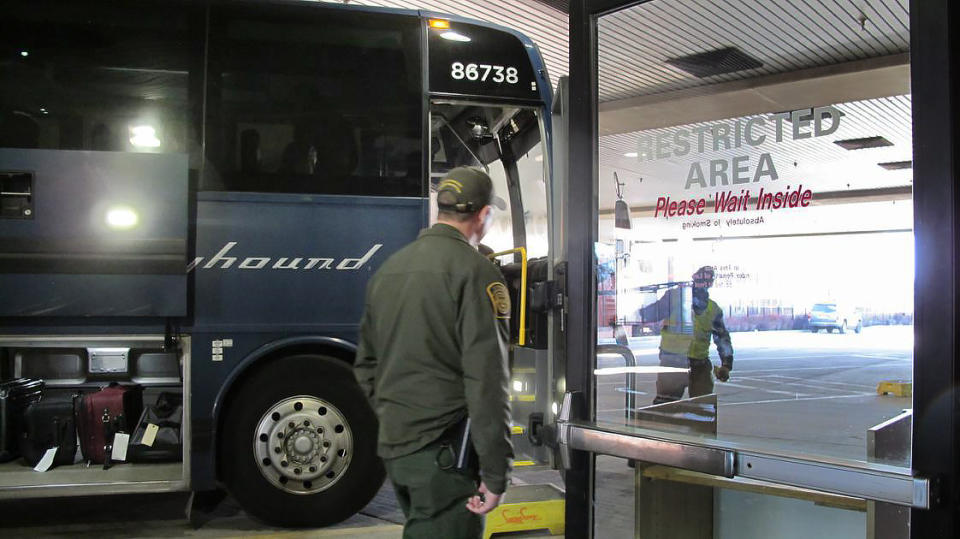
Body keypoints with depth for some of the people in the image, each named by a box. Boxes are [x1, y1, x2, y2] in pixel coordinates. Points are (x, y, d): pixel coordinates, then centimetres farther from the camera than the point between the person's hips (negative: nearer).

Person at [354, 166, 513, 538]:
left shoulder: (388, 269, 12)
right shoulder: (474, 271, -13)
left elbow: (366, 366, 18)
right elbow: (486, 380, -18)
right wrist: (496, 474, -15)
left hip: (392, 446, 8)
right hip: (445, 451, -8)